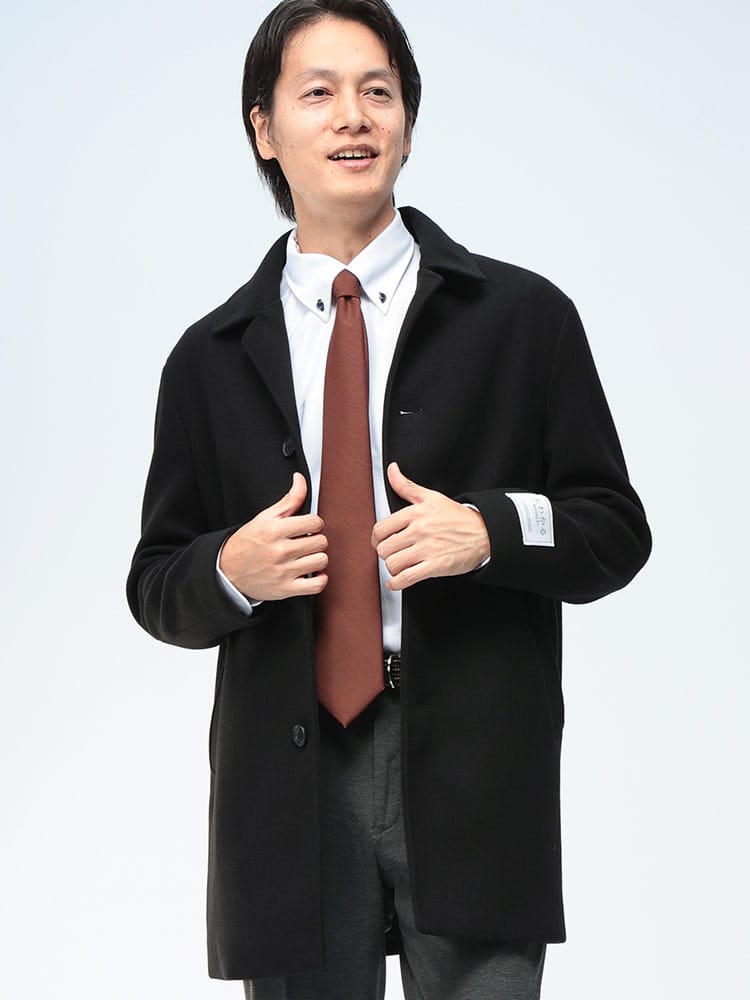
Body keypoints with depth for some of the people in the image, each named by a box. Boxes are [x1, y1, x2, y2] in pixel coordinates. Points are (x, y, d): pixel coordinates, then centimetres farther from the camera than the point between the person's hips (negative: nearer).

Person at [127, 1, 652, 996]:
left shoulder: (523, 317, 5)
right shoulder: (211, 358, 10)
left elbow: (616, 529, 5)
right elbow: (157, 588, 12)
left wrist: (488, 530, -14)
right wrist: (230, 568, -9)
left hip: (472, 785, -1)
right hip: (286, 792, 2)